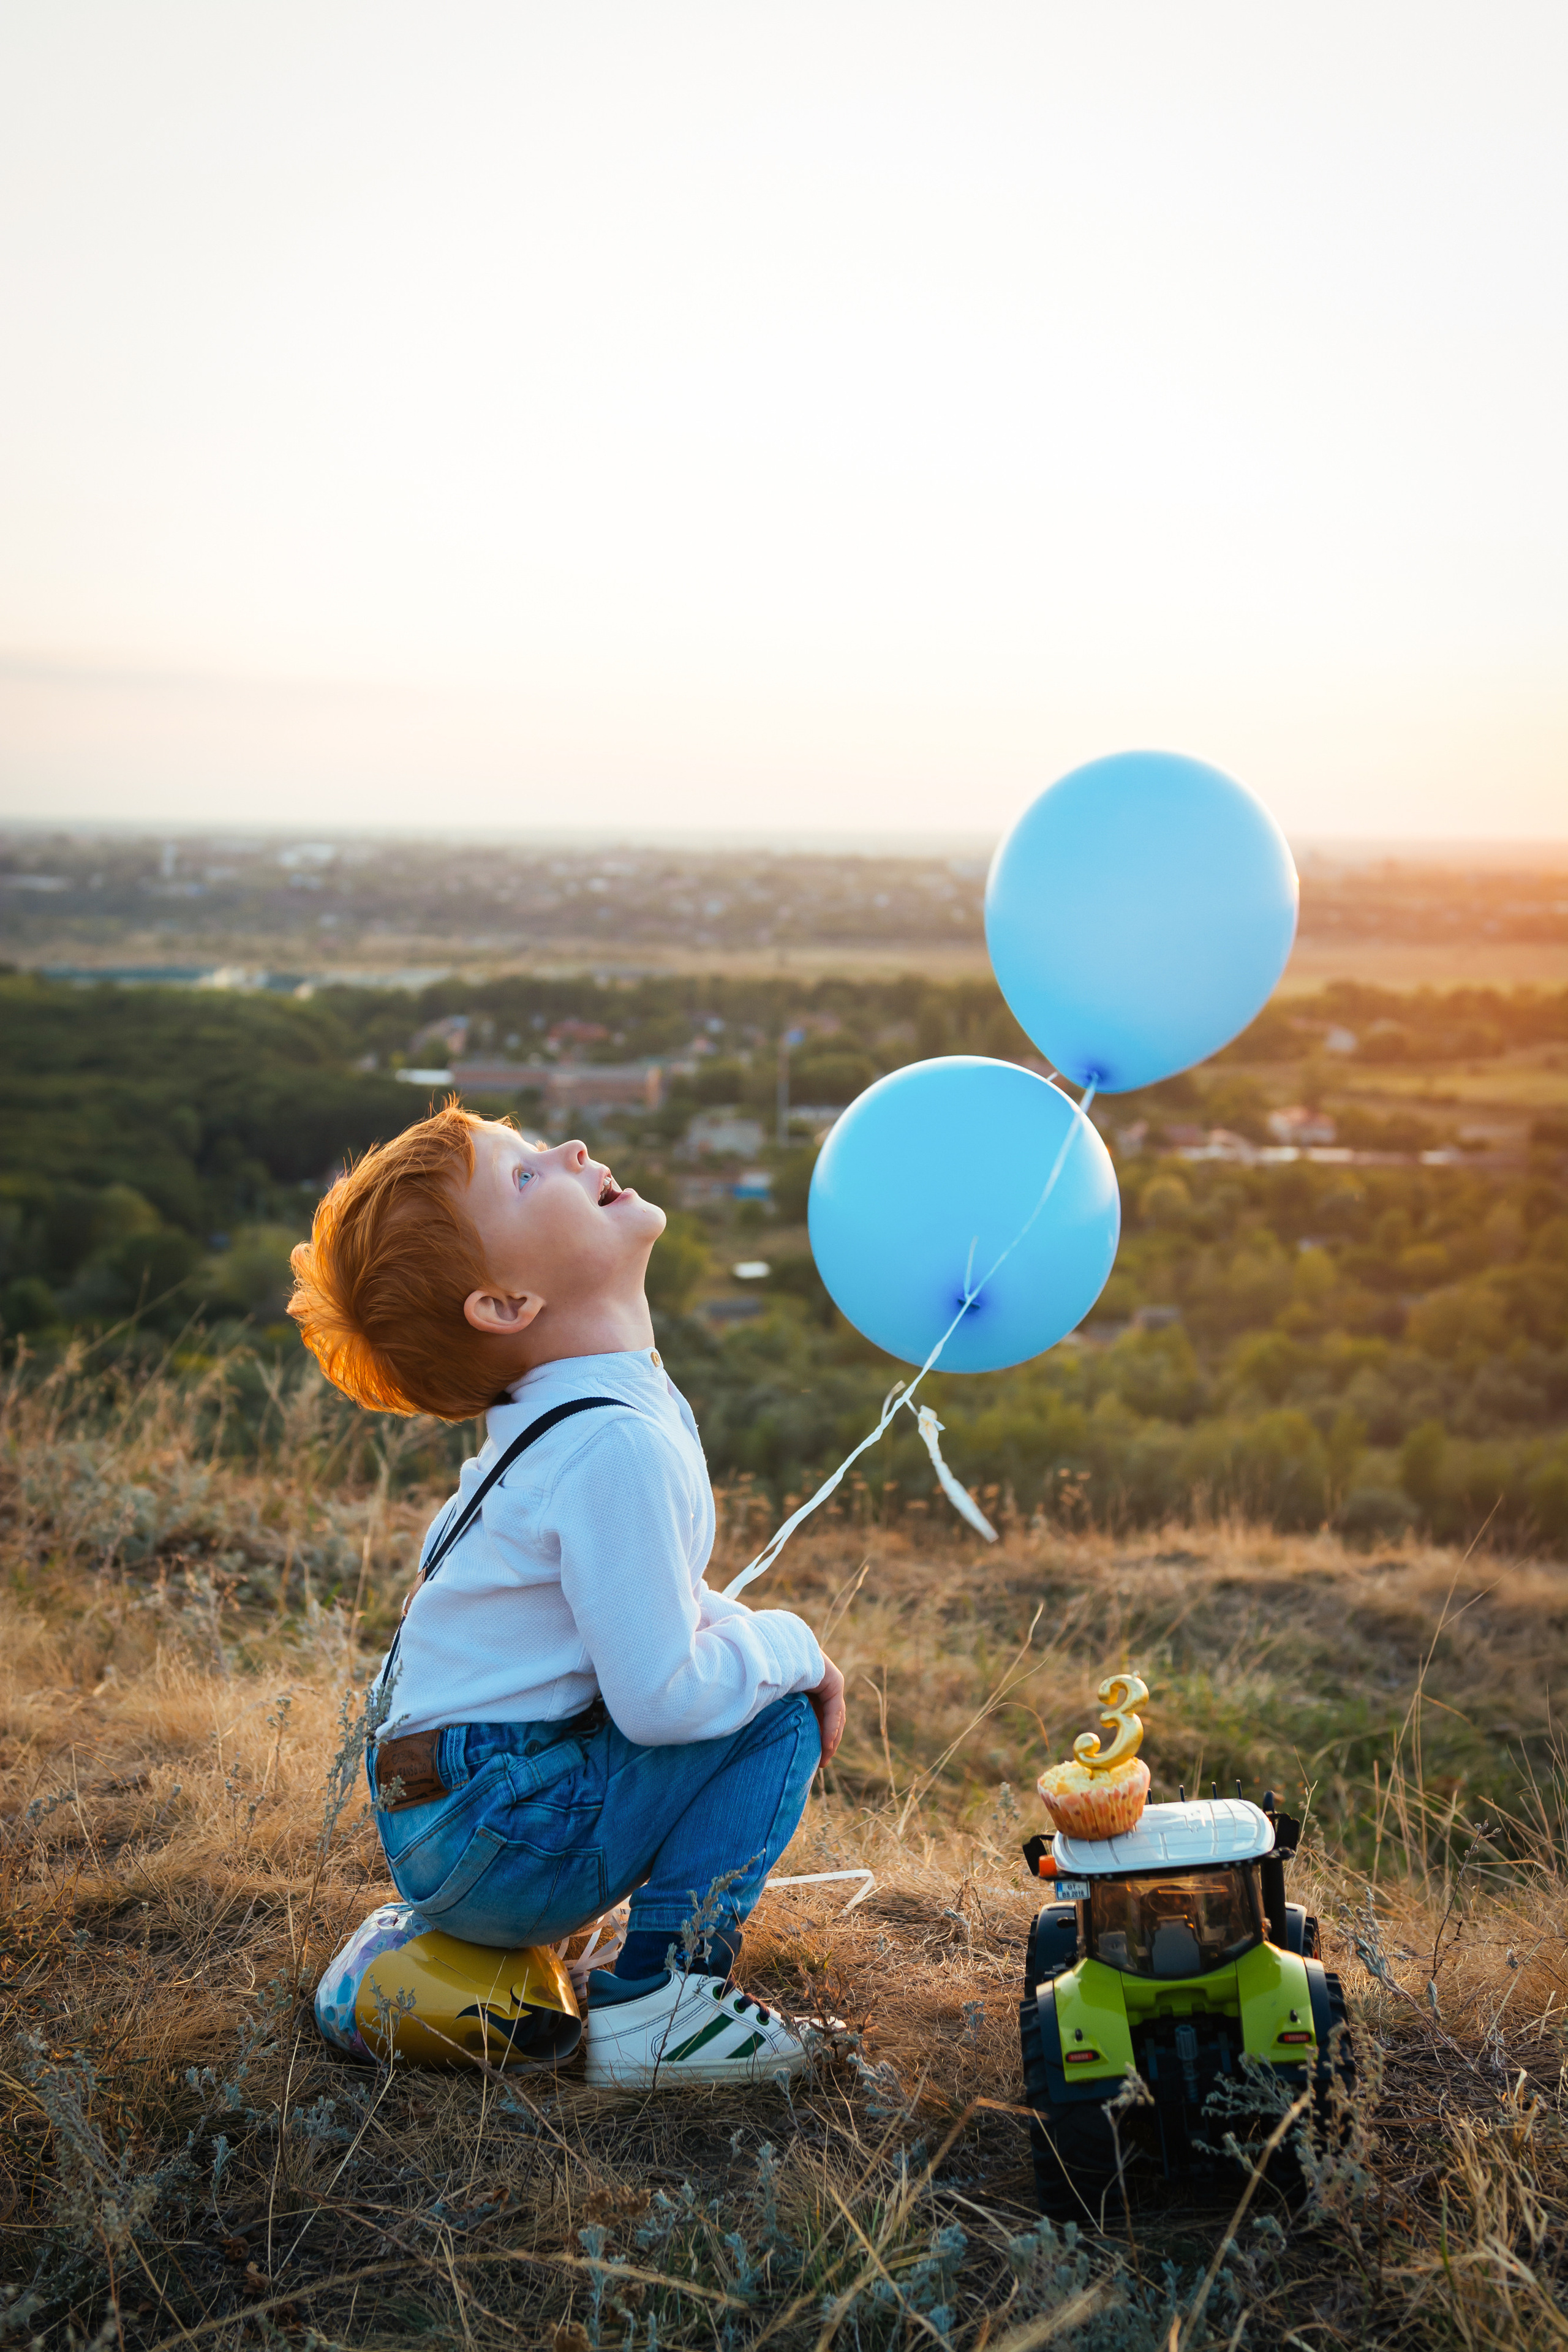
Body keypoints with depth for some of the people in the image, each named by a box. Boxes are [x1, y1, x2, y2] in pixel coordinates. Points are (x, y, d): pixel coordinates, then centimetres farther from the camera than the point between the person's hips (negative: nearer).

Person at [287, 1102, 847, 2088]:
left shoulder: (568, 1414, 7)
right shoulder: (619, 1448, -24)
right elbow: (661, 1695, -25)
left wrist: (747, 1631, 2)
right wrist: (789, 1647, -8)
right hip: (495, 1843, -9)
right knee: (778, 1714, -8)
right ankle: (663, 1998, -7)